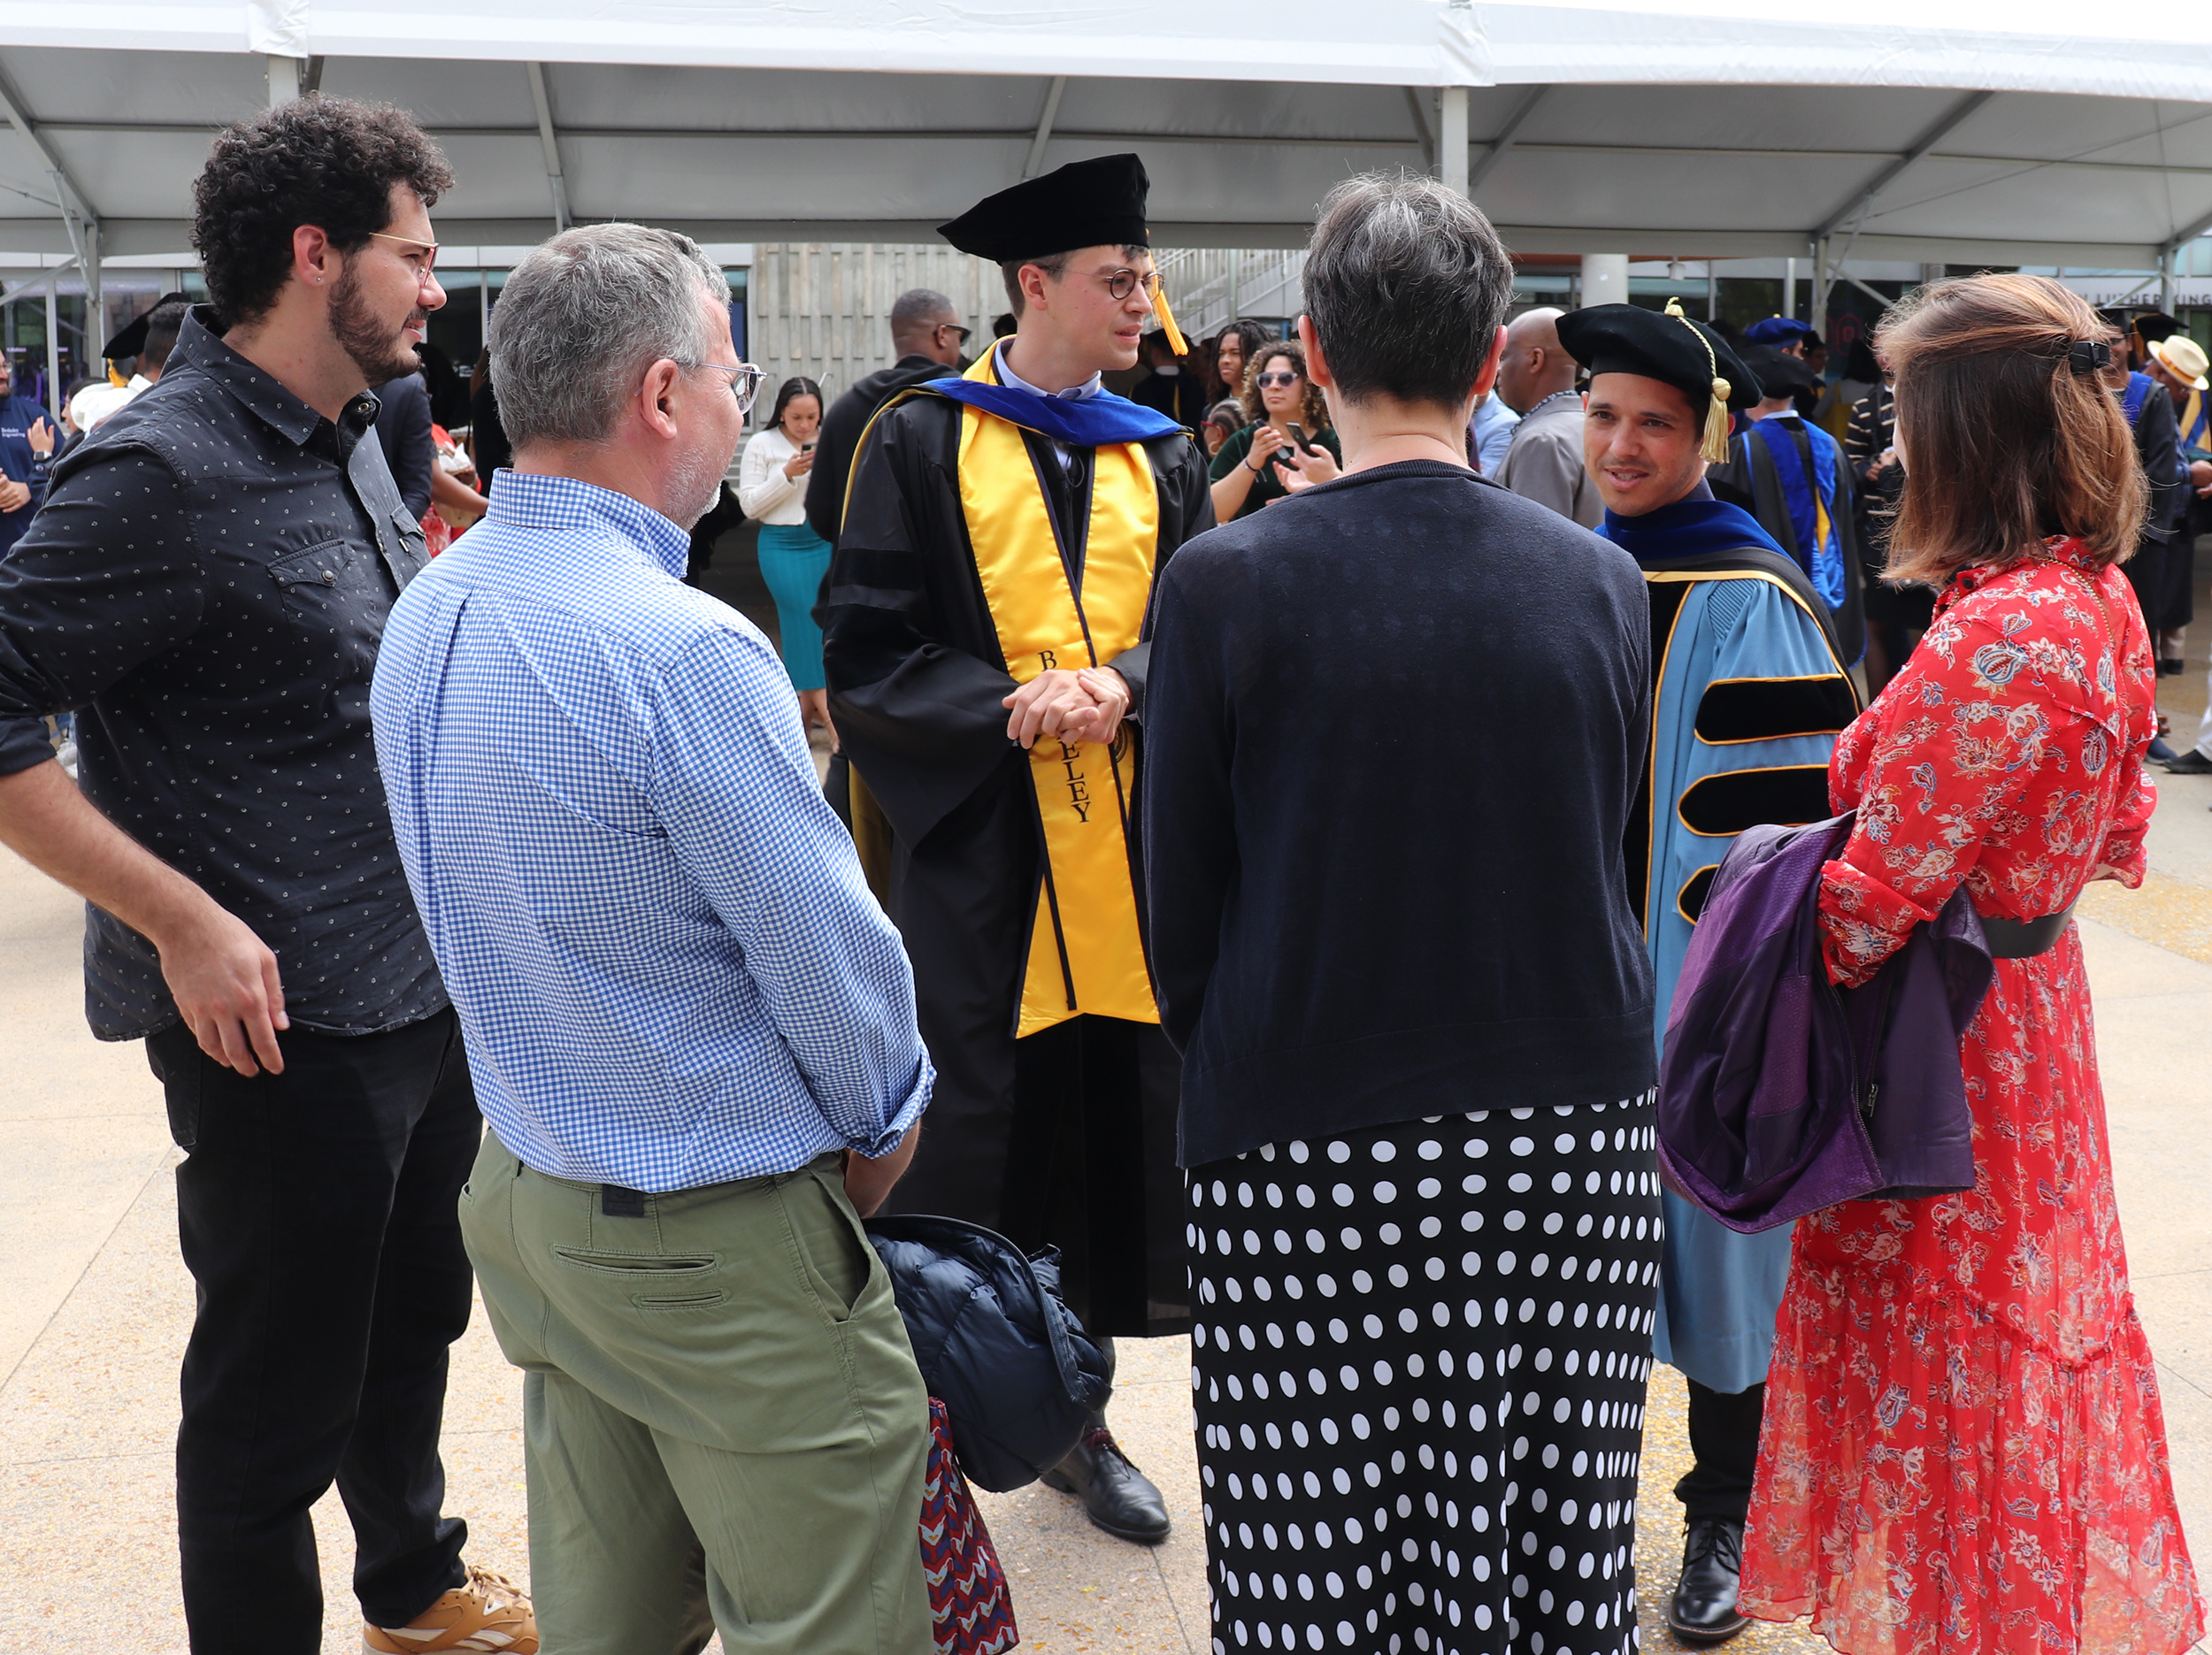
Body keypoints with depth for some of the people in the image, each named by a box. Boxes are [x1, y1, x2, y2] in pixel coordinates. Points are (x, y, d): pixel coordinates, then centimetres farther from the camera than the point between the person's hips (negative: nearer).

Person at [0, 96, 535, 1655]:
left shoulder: (353, 442, 9)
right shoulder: (161, 470, -18)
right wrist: (185, 922, -22)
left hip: (430, 989, 9)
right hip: (283, 1026, -9)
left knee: (412, 1319, 26)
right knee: (279, 1396, 7)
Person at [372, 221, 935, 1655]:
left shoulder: (428, 612, 2)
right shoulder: (683, 649, -26)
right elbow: (826, 946, -19)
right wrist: (882, 1122, 0)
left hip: (527, 1198, 9)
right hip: (724, 1254, -9)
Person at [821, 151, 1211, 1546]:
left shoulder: (1163, 457, 14)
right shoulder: (923, 446, 2)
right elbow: (866, 648, -4)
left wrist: (1118, 687, -13)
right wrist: (1009, 707, -17)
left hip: (1128, 854, 4)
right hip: (978, 851, -4)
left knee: (1114, 1126, 6)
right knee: (975, 1130, -2)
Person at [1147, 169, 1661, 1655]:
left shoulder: (1225, 585, -9)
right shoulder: (1602, 583, 0)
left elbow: (1180, 897, -2)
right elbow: (1604, 855, 11)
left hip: (1310, 1159, -3)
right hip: (1571, 1147, 3)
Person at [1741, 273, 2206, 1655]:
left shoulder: (1996, 636, -27)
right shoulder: (2101, 598, 1)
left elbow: (1873, 895, -24)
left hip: (1939, 1026, -9)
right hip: (2035, 988, 9)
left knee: (1937, 1355, 8)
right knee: (2030, 1324, 24)